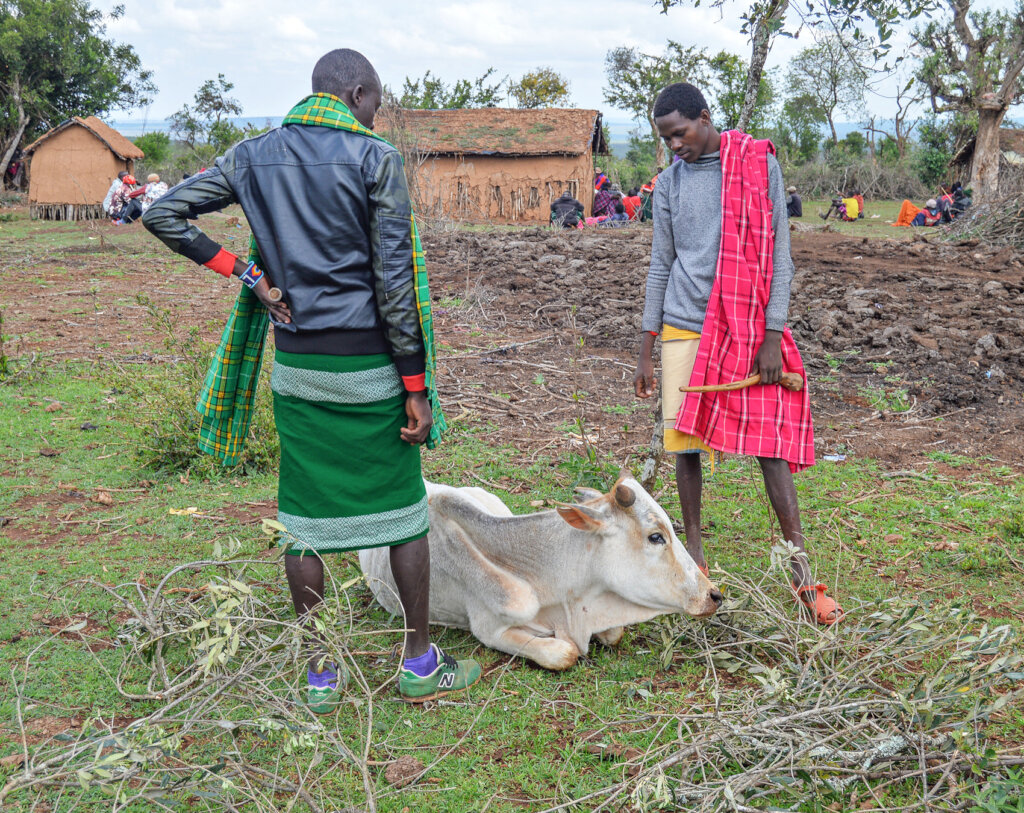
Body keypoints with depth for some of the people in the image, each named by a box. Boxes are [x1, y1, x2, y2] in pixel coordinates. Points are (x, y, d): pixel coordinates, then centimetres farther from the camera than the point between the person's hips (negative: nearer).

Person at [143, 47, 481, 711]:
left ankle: (321, 675, 20)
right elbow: (395, 281, -12)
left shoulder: (252, 157, 5)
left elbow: (162, 214, 7)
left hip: (294, 366, 4)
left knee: (305, 515, 10)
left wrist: (246, 271, 3)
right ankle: (421, 664, 20)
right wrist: (417, 388, -7)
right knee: (403, 511, 10)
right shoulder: (376, 159, -8)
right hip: (370, 366, -4)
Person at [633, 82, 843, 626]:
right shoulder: (669, 183, 8)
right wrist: (644, 353, 9)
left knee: (771, 440, -5)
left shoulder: (759, 164, 0)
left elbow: (778, 254, -2)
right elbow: (661, 265, 11)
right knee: (685, 442, 3)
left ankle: (801, 570, 1)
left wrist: (771, 335, -8)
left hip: (748, 328, -3)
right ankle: (694, 555, 18)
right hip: (684, 328, 3)